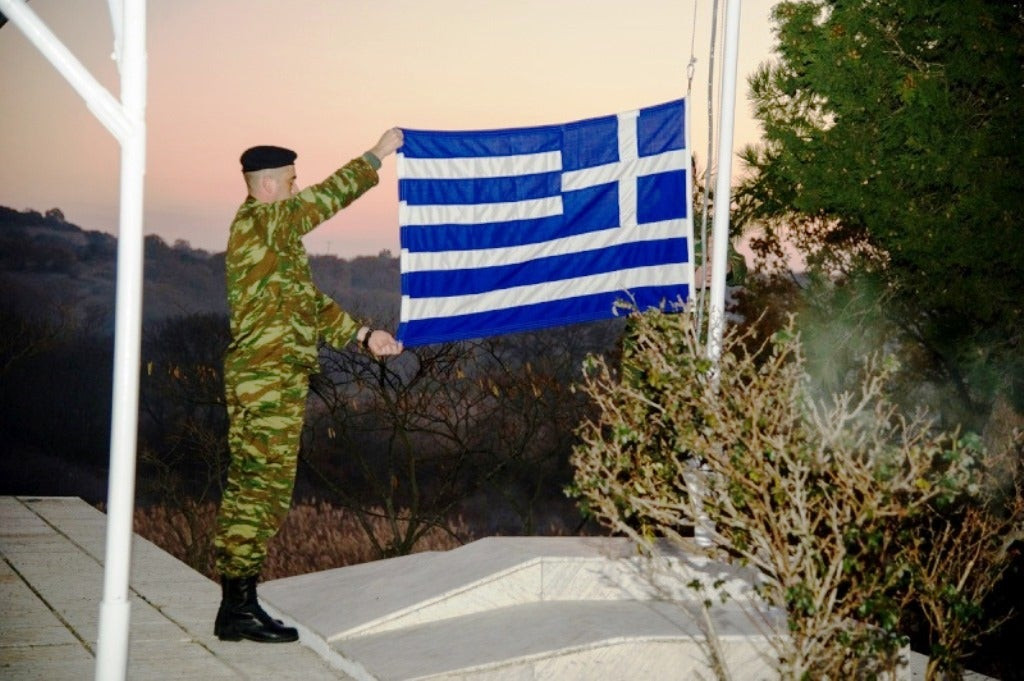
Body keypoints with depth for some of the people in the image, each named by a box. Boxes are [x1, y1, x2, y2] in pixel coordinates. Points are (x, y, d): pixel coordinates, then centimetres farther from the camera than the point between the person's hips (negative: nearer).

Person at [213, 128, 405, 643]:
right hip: (270, 377, -10)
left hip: (261, 378, 10)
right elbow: (331, 196, -11)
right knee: (264, 487, -9)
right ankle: (239, 606, -8)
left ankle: (235, 604, 13)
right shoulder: (258, 221, -9)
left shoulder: (275, 235, 21)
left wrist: (364, 336, 13)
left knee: (247, 486, 9)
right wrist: (377, 155, -1)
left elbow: (312, 304, 21)